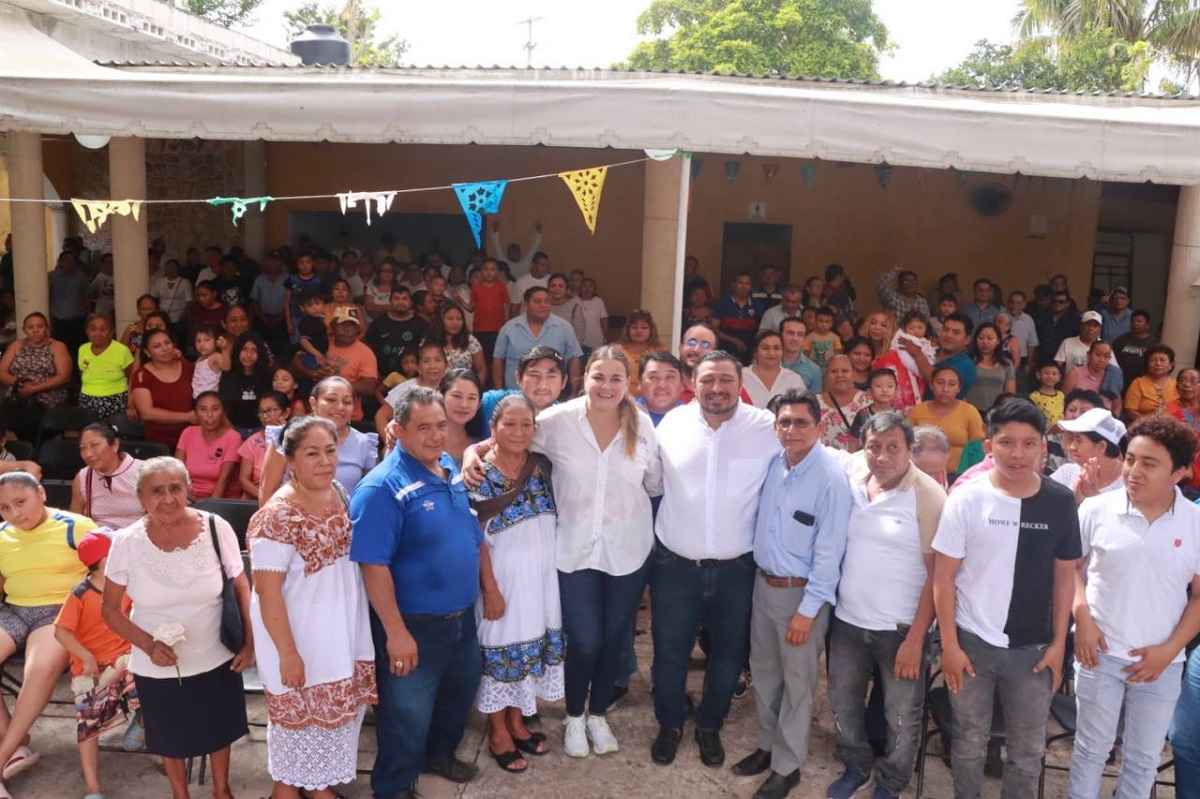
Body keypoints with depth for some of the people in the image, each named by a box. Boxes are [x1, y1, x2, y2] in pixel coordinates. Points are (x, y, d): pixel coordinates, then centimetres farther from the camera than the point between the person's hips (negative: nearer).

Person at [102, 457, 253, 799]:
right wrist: (148, 644, -20)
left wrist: (250, 642, -8)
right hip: (157, 668, 0)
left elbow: (241, 586, -4)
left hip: (215, 660, 0)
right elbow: (110, 609, -6)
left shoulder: (216, 528, -17)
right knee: (171, 738, 23)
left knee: (219, 731, 23)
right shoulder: (126, 542, -16)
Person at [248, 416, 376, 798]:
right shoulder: (277, 516, -24)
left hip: (344, 626, 7)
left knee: (337, 708, 20)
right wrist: (288, 653, -21)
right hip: (300, 633, -7)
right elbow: (267, 591, -22)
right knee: (298, 712, 13)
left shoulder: (340, 494, -1)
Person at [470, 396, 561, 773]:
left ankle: (517, 720, 33)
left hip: (543, 572, 5)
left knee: (534, 642, 14)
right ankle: (498, 732, 23)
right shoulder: (480, 473, -13)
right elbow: (477, 538, -13)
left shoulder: (542, 465, 2)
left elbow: (552, 521, 10)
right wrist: (490, 589, -15)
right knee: (501, 646, 6)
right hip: (503, 574, -5)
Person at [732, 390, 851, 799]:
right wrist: (763, 577, 8)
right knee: (764, 671, 20)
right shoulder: (772, 463, -2)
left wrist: (808, 609, -17)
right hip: (763, 582, 6)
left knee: (796, 682, 10)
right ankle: (768, 745, 40)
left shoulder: (831, 478, -20)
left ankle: (787, 766, 27)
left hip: (801, 592, -6)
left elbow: (829, 551, -18)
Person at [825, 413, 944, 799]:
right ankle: (856, 766, 43)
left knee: (902, 717, 11)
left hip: (900, 628, -4)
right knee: (843, 703, 18)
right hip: (847, 621, 4)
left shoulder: (928, 496, -14)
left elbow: (937, 574, -13)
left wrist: (915, 638, -15)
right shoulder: (851, 485, 0)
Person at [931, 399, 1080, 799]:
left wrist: (1059, 642, 3)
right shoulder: (966, 499, -10)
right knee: (970, 742, 15)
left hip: (1032, 647, 2)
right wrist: (949, 644, -8)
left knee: (1028, 749, 15)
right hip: (971, 643, -1)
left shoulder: (1060, 502, -4)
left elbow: (1064, 575, 5)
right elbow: (943, 576, -6)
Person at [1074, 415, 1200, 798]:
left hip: (1161, 662, 1)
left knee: (1144, 758, 16)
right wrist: (1082, 617, -9)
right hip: (1101, 652, -1)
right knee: (1091, 748, 12)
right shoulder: (1097, 509, -8)